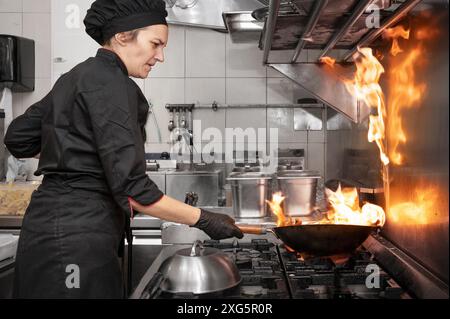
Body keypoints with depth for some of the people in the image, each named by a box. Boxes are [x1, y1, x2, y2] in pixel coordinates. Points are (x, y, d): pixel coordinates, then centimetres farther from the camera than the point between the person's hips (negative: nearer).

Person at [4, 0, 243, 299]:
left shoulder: (76, 77, 12)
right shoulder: (110, 84, -17)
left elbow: (18, 139, 17)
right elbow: (131, 187, -23)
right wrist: (204, 219, -16)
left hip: (53, 224, 10)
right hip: (77, 240, -10)